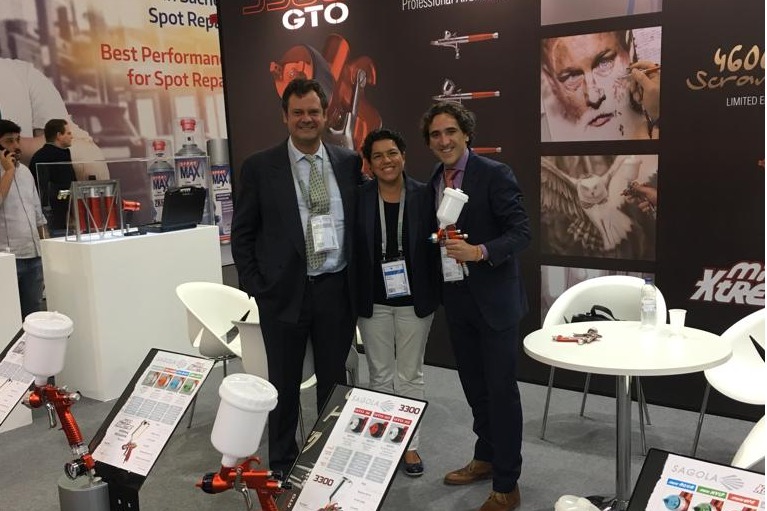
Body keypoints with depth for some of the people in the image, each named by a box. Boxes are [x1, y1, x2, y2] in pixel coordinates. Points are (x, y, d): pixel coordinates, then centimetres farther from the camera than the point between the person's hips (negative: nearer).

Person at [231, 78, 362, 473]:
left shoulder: (349, 162, 4)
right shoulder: (260, 167, -3)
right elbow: (242, 233, 1)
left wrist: (358, 279, 4)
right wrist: (256, 288, -5)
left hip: (337, 290, 2)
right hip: (285, 292, -2)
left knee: (334, 381, 15)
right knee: (284, 385, 12)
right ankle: (282, 466, 30)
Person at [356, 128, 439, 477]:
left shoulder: (423, 195, -5)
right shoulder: (359, 198, -4)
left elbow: (434, 246, -2)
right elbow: (350, 248, -1)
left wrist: (435, 295, -5)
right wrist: (354, 297, -4)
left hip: (413, 300, 0)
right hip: (373, 301, 1)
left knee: (410, 376, 10)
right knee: (380, 375, 12)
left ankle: (410, 444, 24)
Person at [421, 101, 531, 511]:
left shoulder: (494, 174, -11)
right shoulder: (434, 183, 9)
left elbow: (522, 232, -16)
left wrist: (480, 252, -31)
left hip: (493, 297, -6)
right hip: (455, 297, 7)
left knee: (501, 389, 1)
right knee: (473, 384, 18)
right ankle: (486, 457, 37)